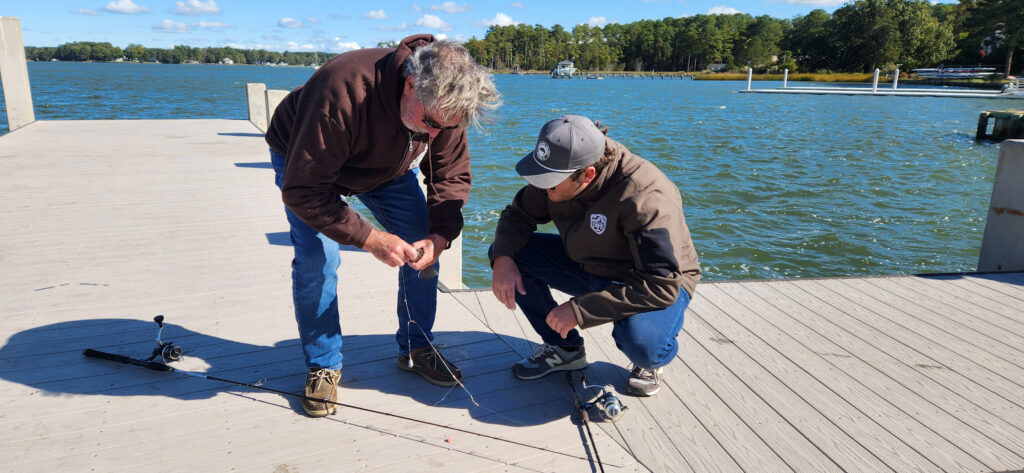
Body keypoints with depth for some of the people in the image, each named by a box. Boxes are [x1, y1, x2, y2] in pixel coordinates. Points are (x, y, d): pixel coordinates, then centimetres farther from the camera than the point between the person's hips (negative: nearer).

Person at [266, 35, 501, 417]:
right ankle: (323, 367, 1)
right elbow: (302, 190, -39)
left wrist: (441, 234, -31)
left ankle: (416, 350, 13)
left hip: (388, 165, 5)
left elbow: (452, 174, -14)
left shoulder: (444, 103, -26)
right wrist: (370, 239, -42)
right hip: (304, 161, -4)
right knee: (317, 260, -20)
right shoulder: (342, 94, -44)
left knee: (423, 247, -6)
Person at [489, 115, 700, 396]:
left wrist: (580, 310, -36)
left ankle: (650, 360, 2)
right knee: (505, 253, -11)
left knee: (642, 344, -40)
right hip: (586, 266, 6)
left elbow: (662, 286, -36)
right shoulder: (558, 173, -15)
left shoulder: (647, 198, -34)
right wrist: (503, 259, -23)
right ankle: (563, 347, 5)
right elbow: (519, 215, 0)